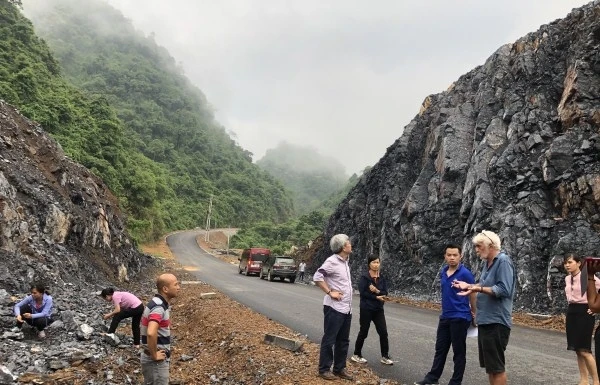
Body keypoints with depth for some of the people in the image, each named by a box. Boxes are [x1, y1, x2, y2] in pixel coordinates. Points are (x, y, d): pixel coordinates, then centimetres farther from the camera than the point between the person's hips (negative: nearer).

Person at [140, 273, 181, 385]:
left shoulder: (161, 304, 7)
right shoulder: (158, 307, -23)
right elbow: (151, 333, -39)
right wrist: (154, 355, -25)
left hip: (158, 359, 9)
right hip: (156, 361, -9)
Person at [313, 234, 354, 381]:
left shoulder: (345, 261, 11)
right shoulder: (332, 261, -15)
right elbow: (317, 277, -22)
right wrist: (330, 292, -19)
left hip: (346, 308, 8)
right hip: (334, 308, -8)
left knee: (343, 341, 15)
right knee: (329, 339, 3)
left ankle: (339, 368, 26)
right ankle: (324, 369, 14)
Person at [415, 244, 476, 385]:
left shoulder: (465, 273, -15)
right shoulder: (443, 272, 6)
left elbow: (473, 295, -7)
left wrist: (474, 314, 2)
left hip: (460, 318, -7)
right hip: (445, 317, 7)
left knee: (458, 352, 6)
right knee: (440, 349, 15)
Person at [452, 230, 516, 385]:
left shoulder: (503, 261, -16)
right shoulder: (488, 262, 12)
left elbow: (503, 290, -24)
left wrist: (478, 289, -27)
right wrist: (469, 286, 8)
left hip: (496, 322, -9)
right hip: (485, 320, 9)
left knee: (497, 366, 1)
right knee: (489, 364, 17)